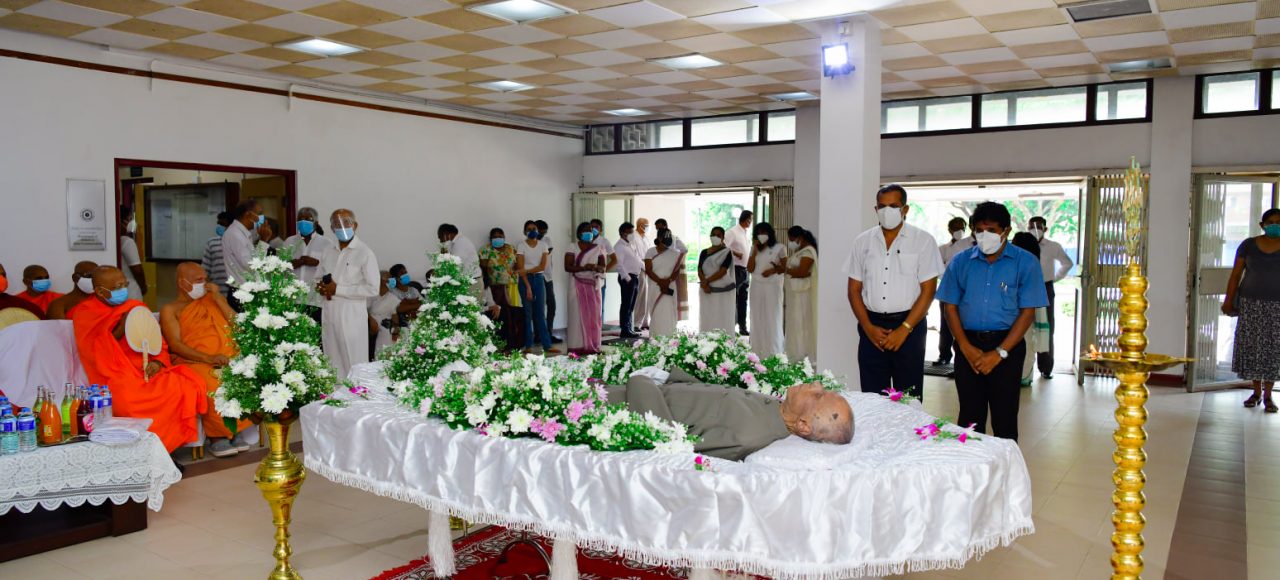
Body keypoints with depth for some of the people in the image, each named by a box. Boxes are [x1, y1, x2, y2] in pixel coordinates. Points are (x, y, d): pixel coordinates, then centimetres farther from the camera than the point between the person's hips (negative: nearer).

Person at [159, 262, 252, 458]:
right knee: (211, 383, -38)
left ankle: (239, 430, -24)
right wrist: (207, 358, -18)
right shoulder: (170, 310, 13)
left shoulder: (214, 300, 24)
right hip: (193, 362, -3)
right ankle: (216, 436, -27)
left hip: (228, 359, 3)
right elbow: (175, 344, -3)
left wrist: (218, 299, 5)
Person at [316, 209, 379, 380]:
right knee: (333, 364, 12)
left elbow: (373, 289, -14)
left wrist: (338, 289, -15)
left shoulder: (365, 253, -8)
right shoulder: (328, 252, 13)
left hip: (352, 317, -6)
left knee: (354, 367, -3)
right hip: (329, 315, 6)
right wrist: (322, 288, -2)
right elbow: (317, 279, 22)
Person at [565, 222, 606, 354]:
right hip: (578, 286, -2)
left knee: (593, 314, 2)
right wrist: (584, 267, -22)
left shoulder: (598, 248, 7)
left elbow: (603, 267, 2)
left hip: (593, 285, 3)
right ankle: (578, 346, -4)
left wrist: (596, 267, -21)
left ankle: (592, 345, 7)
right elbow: (568, 267, -9)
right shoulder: (573, 248, 0)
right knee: (578, 314, -5)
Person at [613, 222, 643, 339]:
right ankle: (625, 331, -5)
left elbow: (639, 259, 26)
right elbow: (619, 264, -18)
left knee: (631, 306, 12)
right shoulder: (619, 246, -9)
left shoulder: (631, 245, 21)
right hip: (627, 278, -9)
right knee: (626, 305, -7)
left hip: (635, 277, 9)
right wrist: (627, 278, -19)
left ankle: (630, 329, 18)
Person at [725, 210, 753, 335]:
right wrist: (735, 253, -20)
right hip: (736, 269, -7)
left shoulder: (748, 233, 13)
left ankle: (743, 327, 18)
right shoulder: (732, 232, -10)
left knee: (743, 300, 12)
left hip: (745, 270, 7)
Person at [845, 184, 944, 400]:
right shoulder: (863, 241, 8)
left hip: (908, 327, -2)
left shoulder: (923, 241, 0)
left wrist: (903, 329, -11)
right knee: (871, 398, 5)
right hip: (872, 327, 2)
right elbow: (854, 289, 8)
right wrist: (868, 327, -4)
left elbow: (928, 290, -4)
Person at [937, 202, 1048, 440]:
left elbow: (1027, 312, -5)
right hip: (968, 345, 2)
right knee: (969, 418, 8)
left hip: (1006, 344, -2)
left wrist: (999, 353, -11)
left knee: (1004, 420, 3)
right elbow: (950, 306, 6)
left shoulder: (1025, 263, -1)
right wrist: (966, 347, -7)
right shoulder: (961, 262, 6)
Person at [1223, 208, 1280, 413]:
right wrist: (1229, 300, 0)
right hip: (1251, 303, 1)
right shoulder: (1248, 245, 3)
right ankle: (1256, 392, 15)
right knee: (1252, 346, 3)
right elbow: (1236, 274, 4)